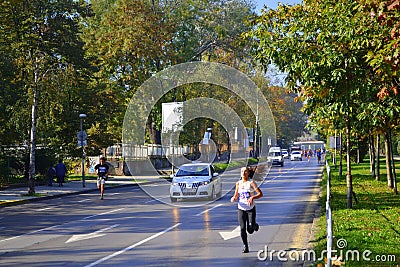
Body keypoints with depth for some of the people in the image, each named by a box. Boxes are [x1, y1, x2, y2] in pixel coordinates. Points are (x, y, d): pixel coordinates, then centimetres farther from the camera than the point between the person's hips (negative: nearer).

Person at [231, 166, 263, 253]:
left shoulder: (251, 183, -7)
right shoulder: (238, 183, 5)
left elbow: (260, 194, -12)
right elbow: (236, 195, 15)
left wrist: (252, 197, -29)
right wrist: (233, 198, -8)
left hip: (251, 208, -3)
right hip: (241, 209, 3)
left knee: (250, 230, -5)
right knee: (242, 228, -6)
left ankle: (255, 225, 32)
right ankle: (245, 246, 8)